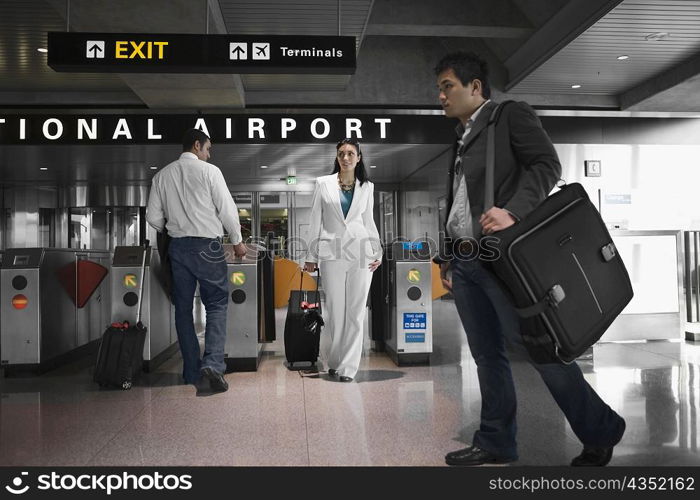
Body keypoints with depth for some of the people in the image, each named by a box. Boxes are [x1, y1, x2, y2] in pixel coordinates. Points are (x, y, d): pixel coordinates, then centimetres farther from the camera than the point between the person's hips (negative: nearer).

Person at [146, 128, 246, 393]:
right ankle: (212, 362, -13)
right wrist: (237, 240, 7)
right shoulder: (209, 171, -5)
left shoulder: (162, 175, 8)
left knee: (183, 308, 11)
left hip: (178, 246, 4)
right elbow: (227, 209, -5)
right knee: (216, 303, 4)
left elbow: (153, 217, 8)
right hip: (207, 245, -4)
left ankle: (192, 372, 16)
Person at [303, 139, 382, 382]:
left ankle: (348, 366, 6)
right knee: (334, 310, 2)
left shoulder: (367, 187, 11)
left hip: (360, 254, 1)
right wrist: (312, 256, 3)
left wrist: (377, 252, 7)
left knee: (355, 311, 0)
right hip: (332, 253, -1)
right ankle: (334, 361, 18)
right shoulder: (323, 184, 7)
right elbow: (315, 222, 6)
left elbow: (369, 222, 15)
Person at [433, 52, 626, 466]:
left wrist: (514, 211, -25)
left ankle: (601, 431, 13)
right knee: (486, 354, 9)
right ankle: (496, 443, 19)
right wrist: (448, 258, 20)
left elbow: (547, 165, -11)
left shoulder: (512, 115, 1)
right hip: (464, 261, 8)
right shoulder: (461, 138, 22)